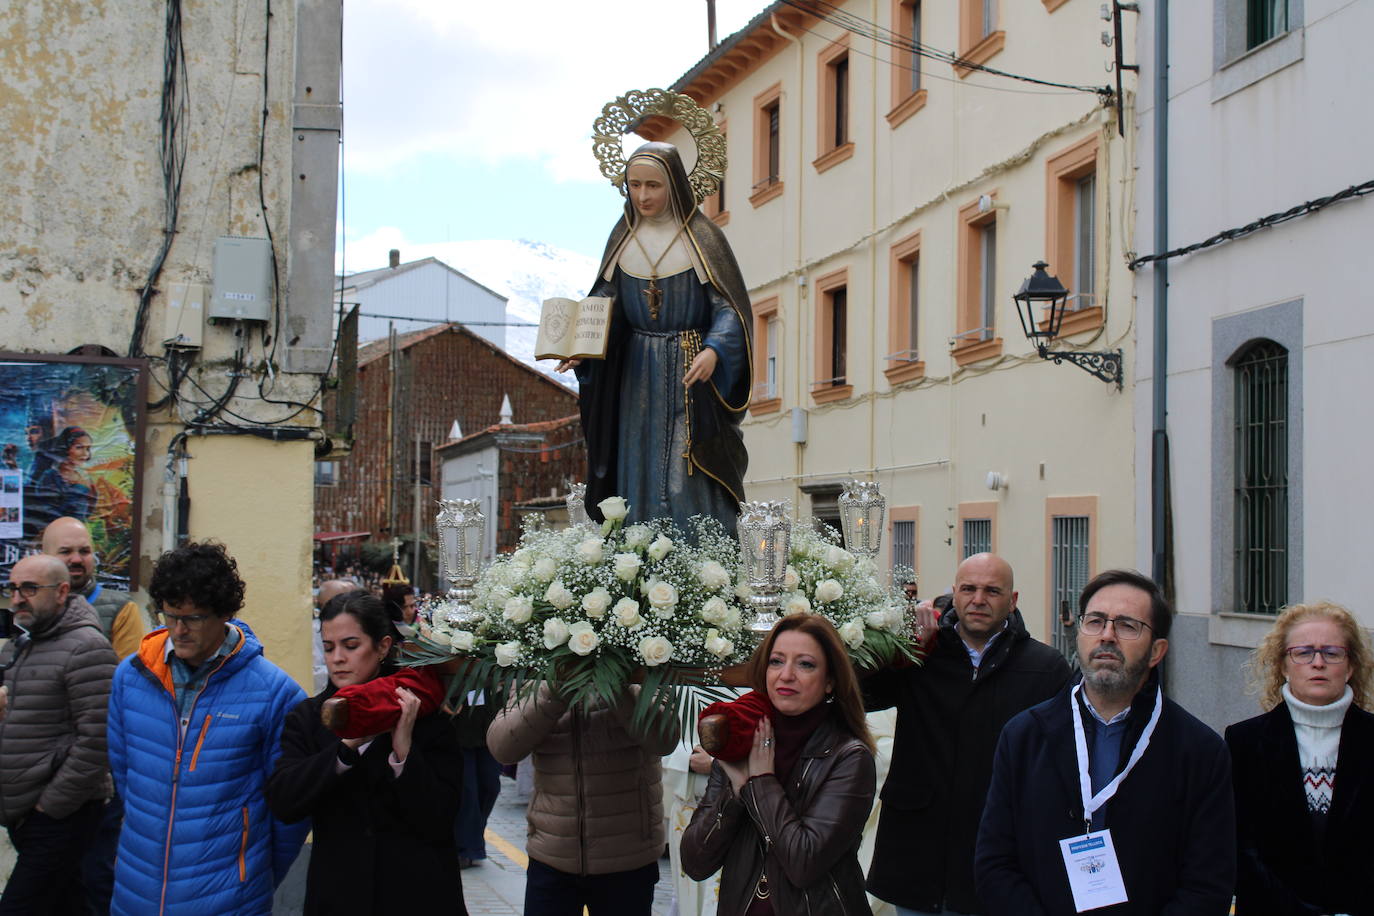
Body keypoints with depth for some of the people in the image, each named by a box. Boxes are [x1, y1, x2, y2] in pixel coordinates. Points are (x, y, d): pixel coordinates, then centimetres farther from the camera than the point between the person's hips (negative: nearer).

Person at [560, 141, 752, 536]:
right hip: (637, 377, 4)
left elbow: (729, 305, -7)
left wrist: (714, 350, -25)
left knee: (690, 484, -9)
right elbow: (605, 305, 10)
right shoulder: (623, 239, 10)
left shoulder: (702, 237, -3)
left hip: (691, 374, -4)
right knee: (640, 480, 3)